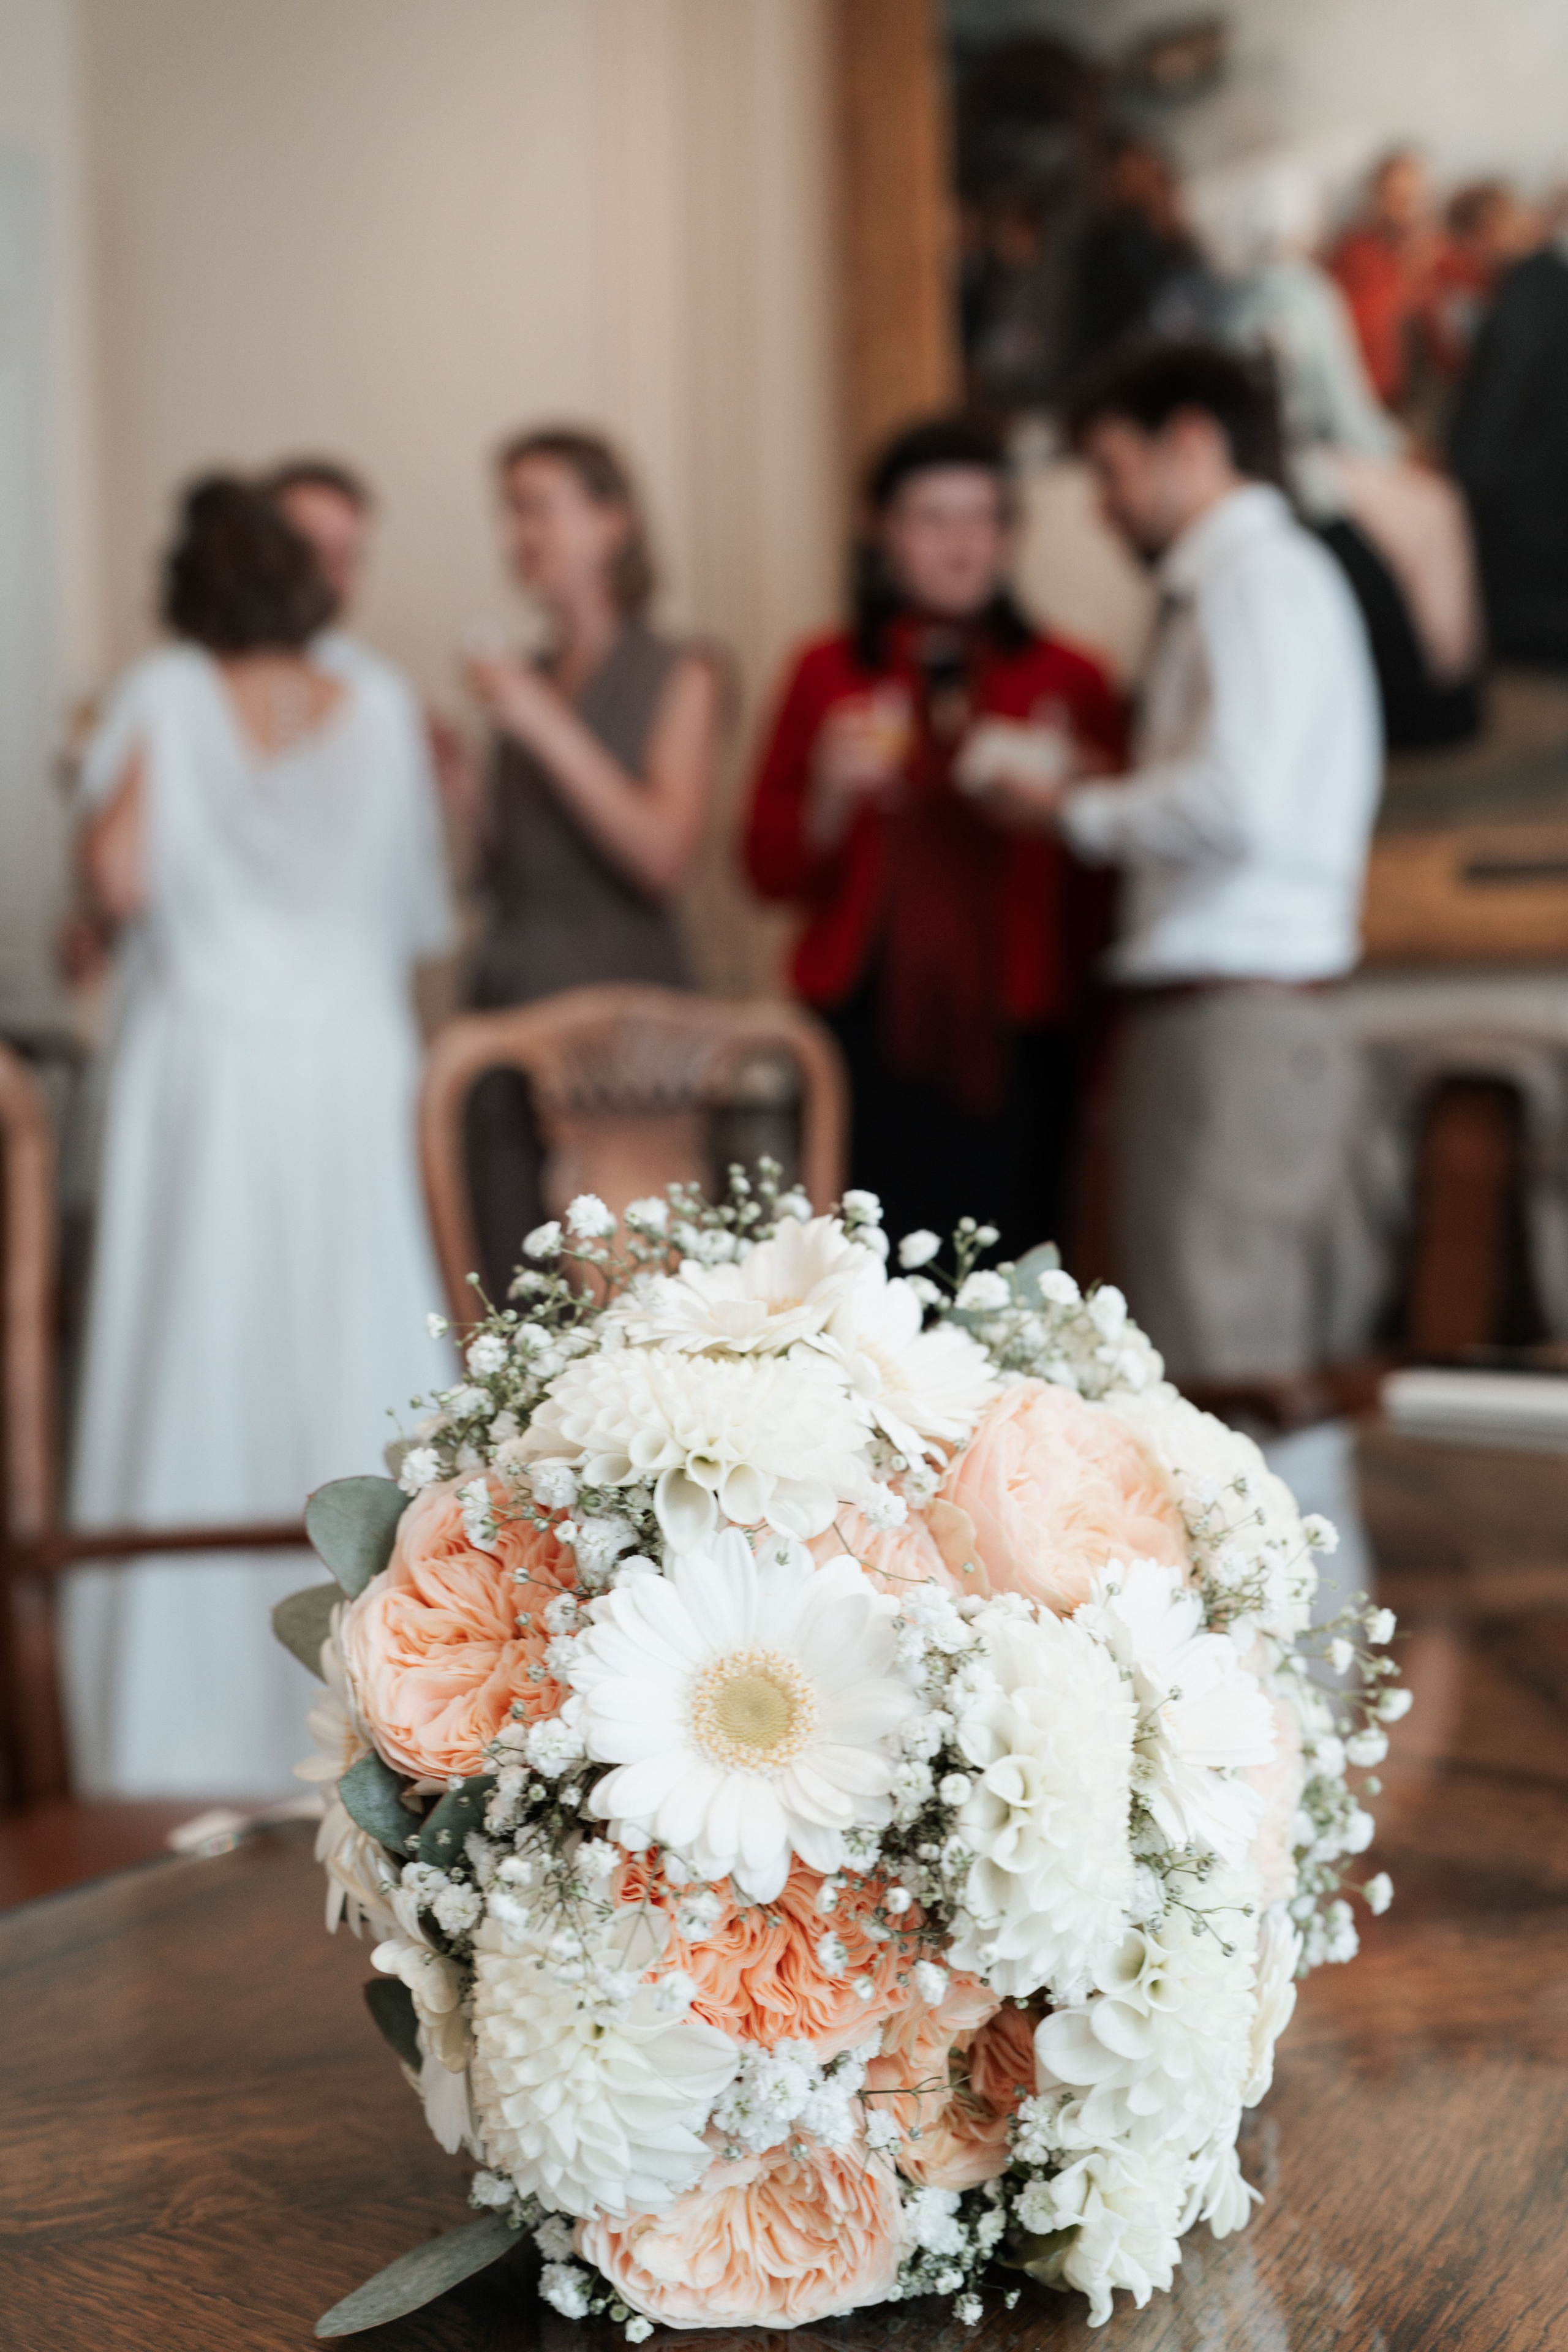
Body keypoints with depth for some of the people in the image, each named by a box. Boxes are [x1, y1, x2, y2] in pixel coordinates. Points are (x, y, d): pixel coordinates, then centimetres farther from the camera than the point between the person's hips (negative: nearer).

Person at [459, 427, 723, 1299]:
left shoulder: (677, 676, 1)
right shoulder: (527, 678, 15)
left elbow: (666, 856, -11)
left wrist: (547, 729, -12)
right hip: (509, 1004, 5)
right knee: (514, 1289, 3)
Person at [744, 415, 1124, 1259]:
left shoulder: (1066, 681, 12)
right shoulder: (829, 673, 13)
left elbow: (1108, 886, 10)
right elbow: (770, 871, 10)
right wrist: (833, 797, -7)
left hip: (1010, 1040, 0)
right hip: (865, 1032, 0)